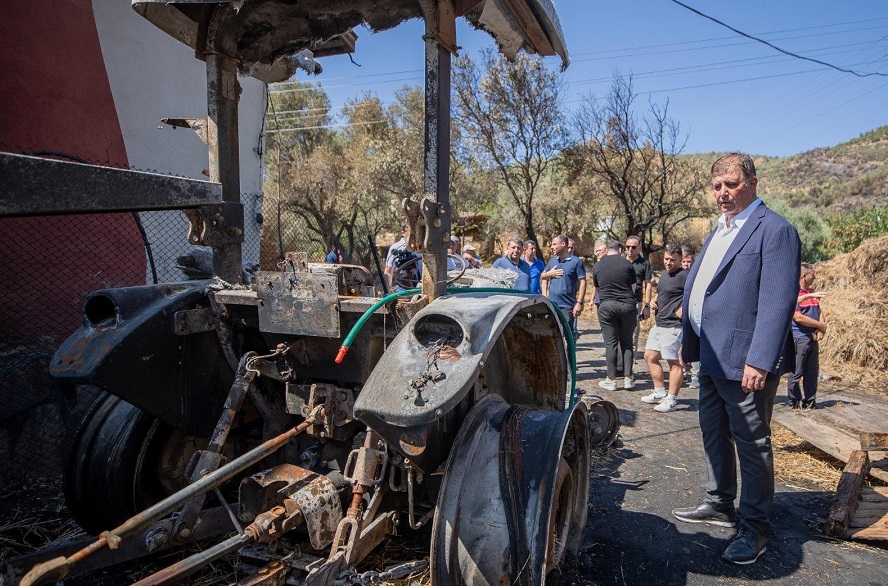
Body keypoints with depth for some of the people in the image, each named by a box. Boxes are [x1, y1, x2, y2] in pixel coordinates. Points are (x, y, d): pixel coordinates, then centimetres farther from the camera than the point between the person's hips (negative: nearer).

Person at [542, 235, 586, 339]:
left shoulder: (576, 261, -6)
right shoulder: (552, 261, 9)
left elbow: (582, 282, -8)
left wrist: (579, 303, -14)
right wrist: (544, 296, 6)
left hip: (568, 306, -4)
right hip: (551, 305, 5)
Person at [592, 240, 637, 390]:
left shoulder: (597, 266, 7)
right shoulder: (627, 264, 2)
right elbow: (633, 288, 10)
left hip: (606, 306, 0)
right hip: (627, 305, 0)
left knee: (610, 343, 4)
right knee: (627, 341, 10)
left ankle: (611, 380, 7)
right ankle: (628, 378, 11)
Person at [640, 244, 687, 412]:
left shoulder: (684, 276, -12)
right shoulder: (664, 274, 16)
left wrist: (681, 311, -21)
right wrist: (654, 301, 10)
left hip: (672, 327, -10)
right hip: (658, 324, 10)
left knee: (674, 362, -2)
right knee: (650, 357, 14)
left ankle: (671, 399, 6)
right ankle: (660, 393, 25)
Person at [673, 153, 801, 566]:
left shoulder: (774, 230, -12)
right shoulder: (719, 231, 15)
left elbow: (778, 301, -19)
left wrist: (759, 361, -23)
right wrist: (689, 344, 16)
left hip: (745, 362, -8)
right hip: (712, 358, 9)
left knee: (751, 443, 6)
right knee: (714, 435, 19)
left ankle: (755, 527, 22)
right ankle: (720, 505, 37)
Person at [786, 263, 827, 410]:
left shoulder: (812, 294, 15)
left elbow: (819, 312, 12)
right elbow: (798, 317, -17)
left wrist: (820, 330, -6)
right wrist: (821, 325, -9)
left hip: (813, 339, 8)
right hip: (799, 339, -8)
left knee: (813, 373, 12)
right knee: (796, 373, -1)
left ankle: (810, 401, 20)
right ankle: (795, 402, 8)